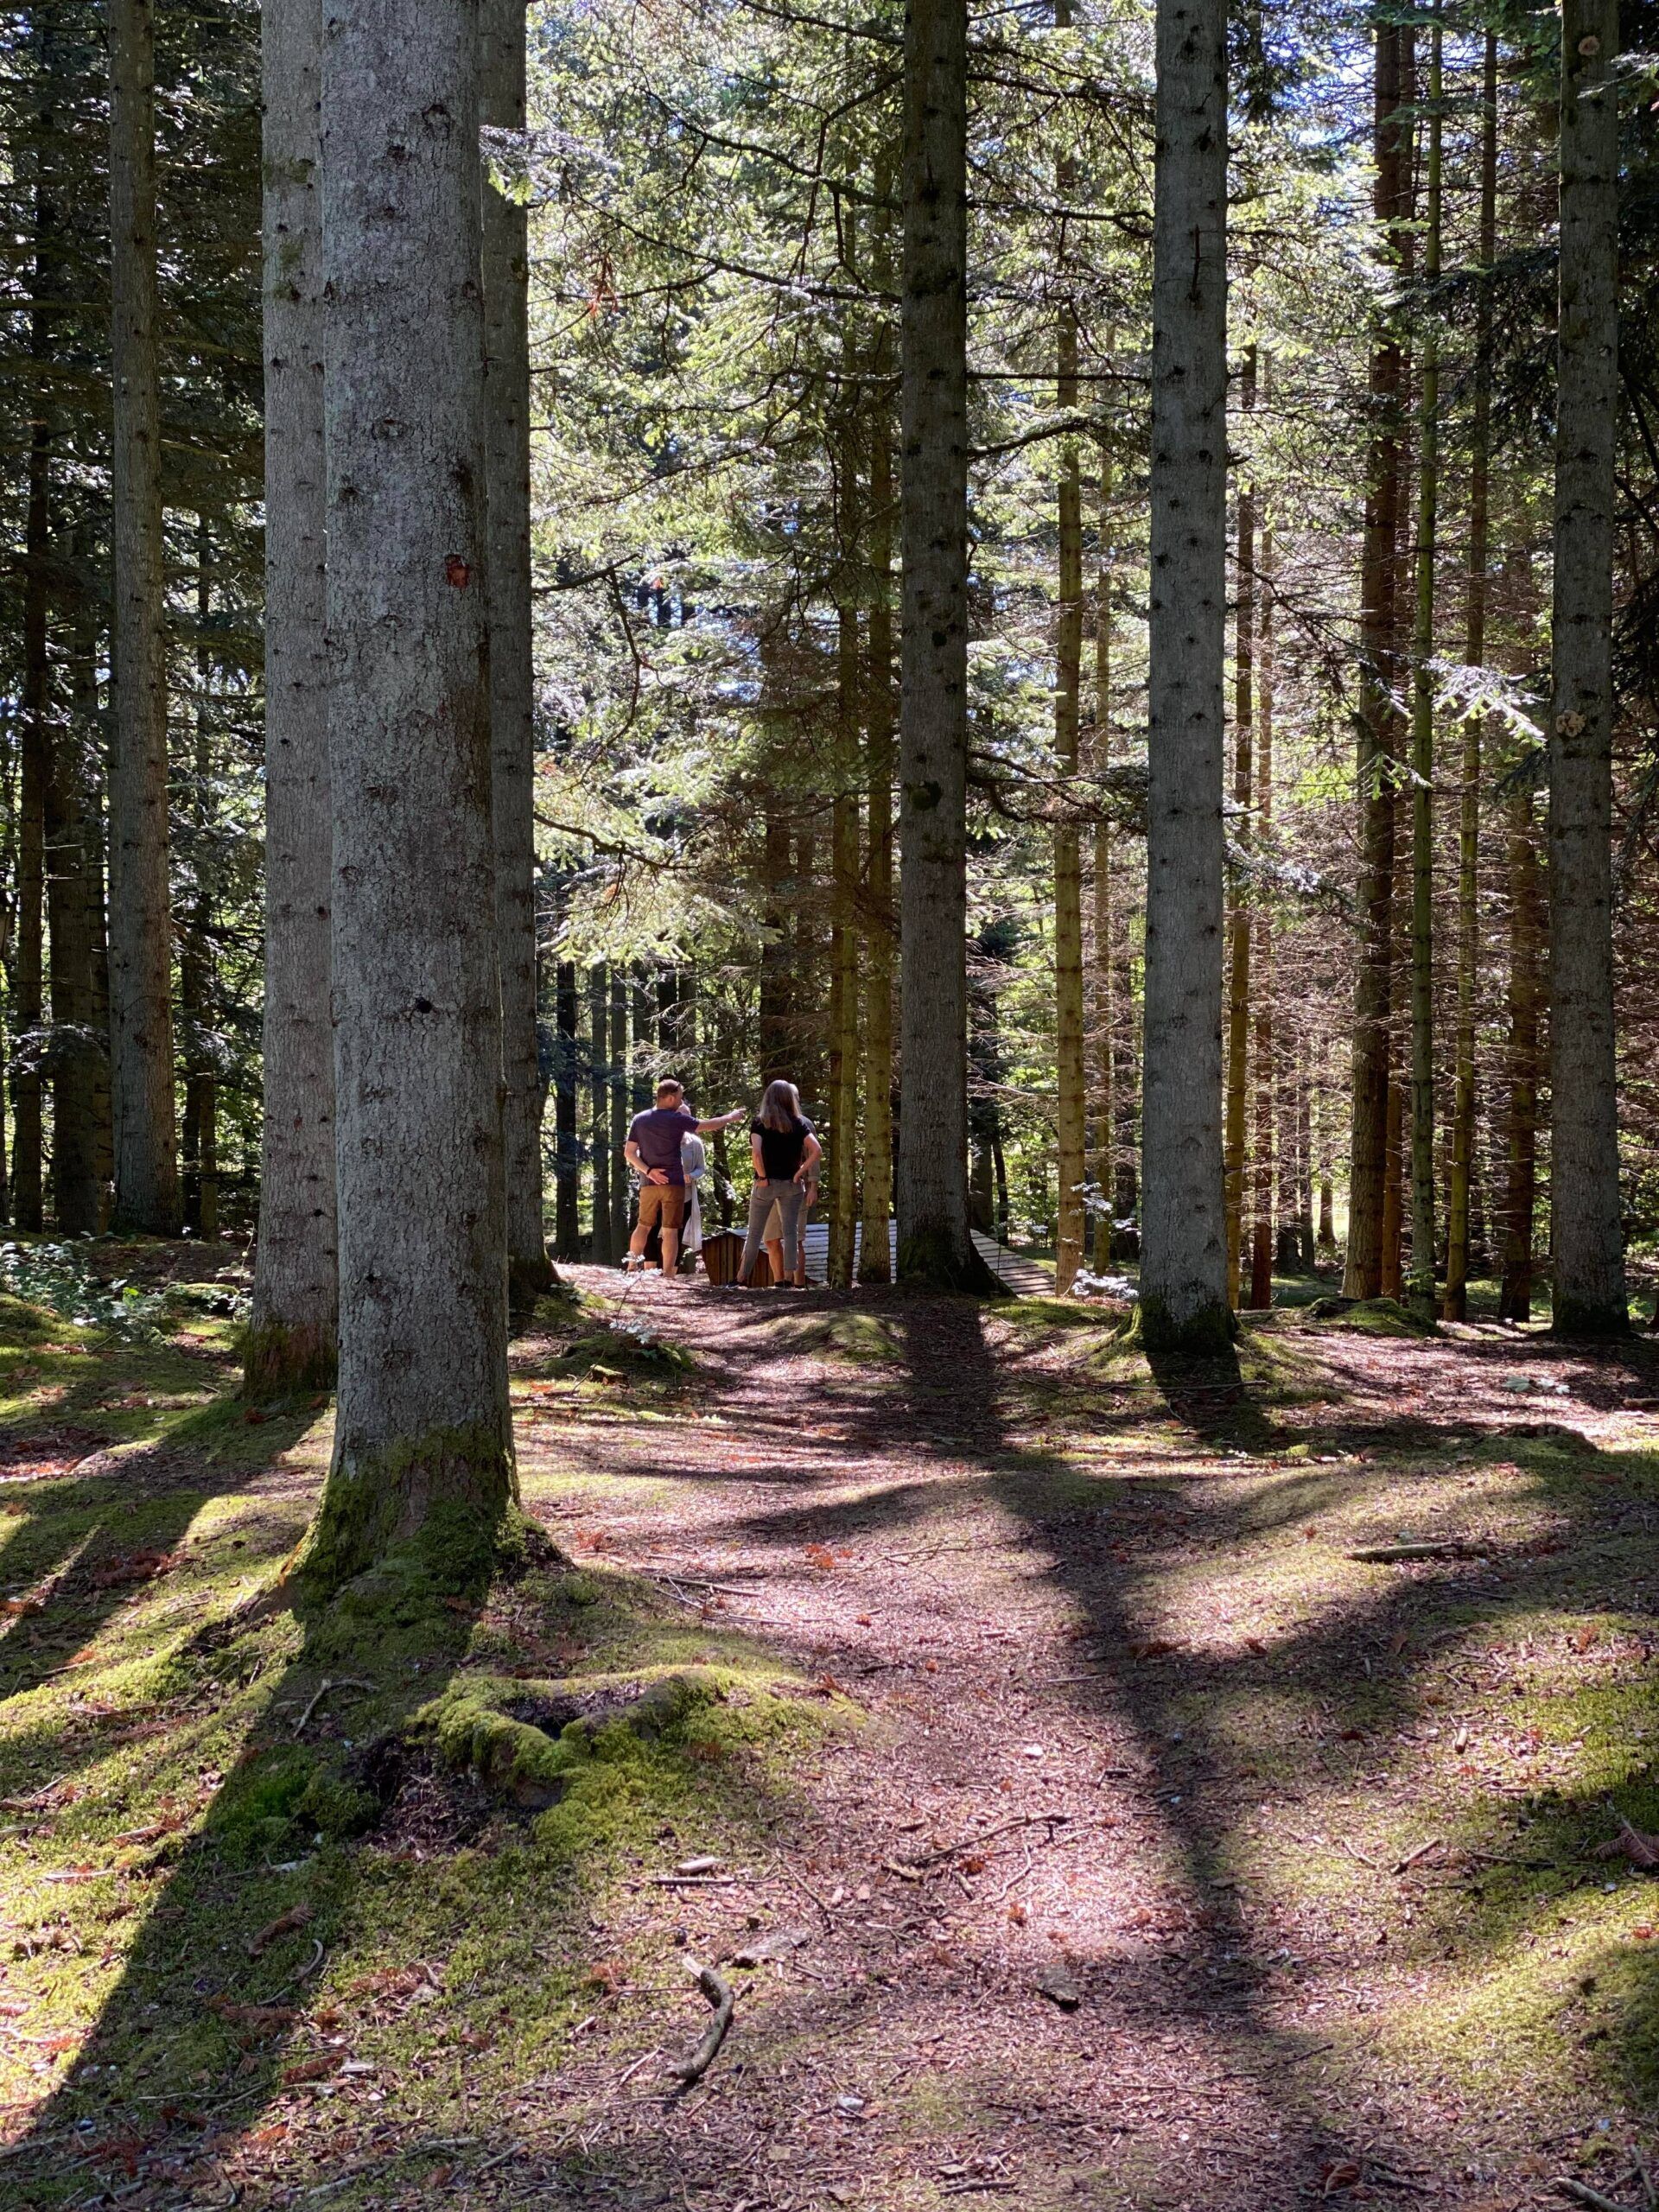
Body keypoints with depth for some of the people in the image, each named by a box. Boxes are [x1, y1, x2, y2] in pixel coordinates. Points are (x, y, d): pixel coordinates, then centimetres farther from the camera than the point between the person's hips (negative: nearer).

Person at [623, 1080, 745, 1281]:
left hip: (648, 1183, 4)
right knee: (670, 1231, -2)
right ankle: (667, 1276, -3)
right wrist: (732, 1117, 13)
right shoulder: (677, 1119, -8)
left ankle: (632, 1268, 17)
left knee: (643, 1226, 17)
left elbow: (629, 1152, 0)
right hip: (673, 1182, -4)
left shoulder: (640, 1119, 4)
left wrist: (648, 1171, -5)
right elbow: (708, 1125, -1)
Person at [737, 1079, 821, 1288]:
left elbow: (756, 1152, -19)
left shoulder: (759, 1122, -5)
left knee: (754, 1232, 8)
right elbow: (817, 1151, -10)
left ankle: (742, 1278, 11)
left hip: (766, 1184, -1)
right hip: (791, 1185, 1)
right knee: (790, 1232, 4)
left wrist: (762, 1177, -9)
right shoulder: (799, 1124, 0)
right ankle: (788, 1278, -2)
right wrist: (799, 1173, -5)